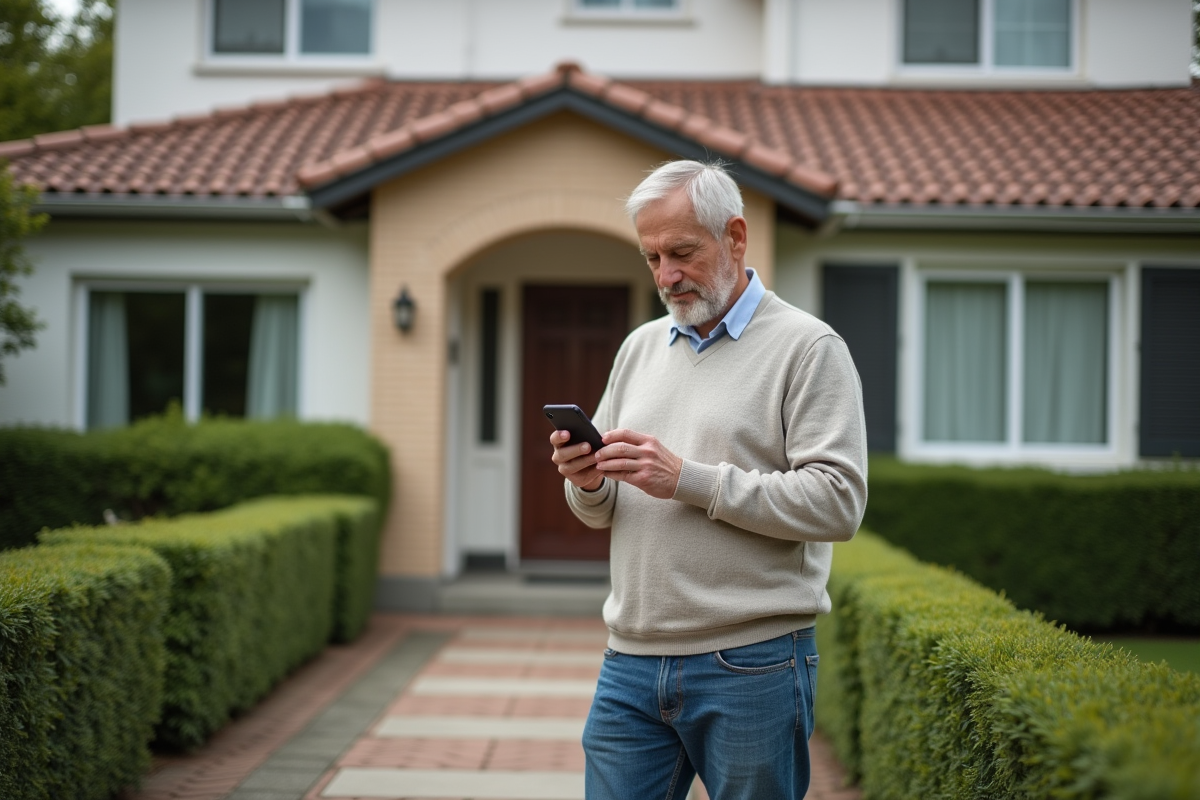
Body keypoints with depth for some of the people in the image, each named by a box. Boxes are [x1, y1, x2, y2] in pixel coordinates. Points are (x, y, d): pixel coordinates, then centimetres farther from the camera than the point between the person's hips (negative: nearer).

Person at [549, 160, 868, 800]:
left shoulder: (808, 348, -4)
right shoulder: (640, 347, 16)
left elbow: (838, 502, -15)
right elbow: (601, 510, 20)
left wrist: (688, 480, -17)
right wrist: (587, 481, -5)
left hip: (750, 668, -5)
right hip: (632, 662, 5)